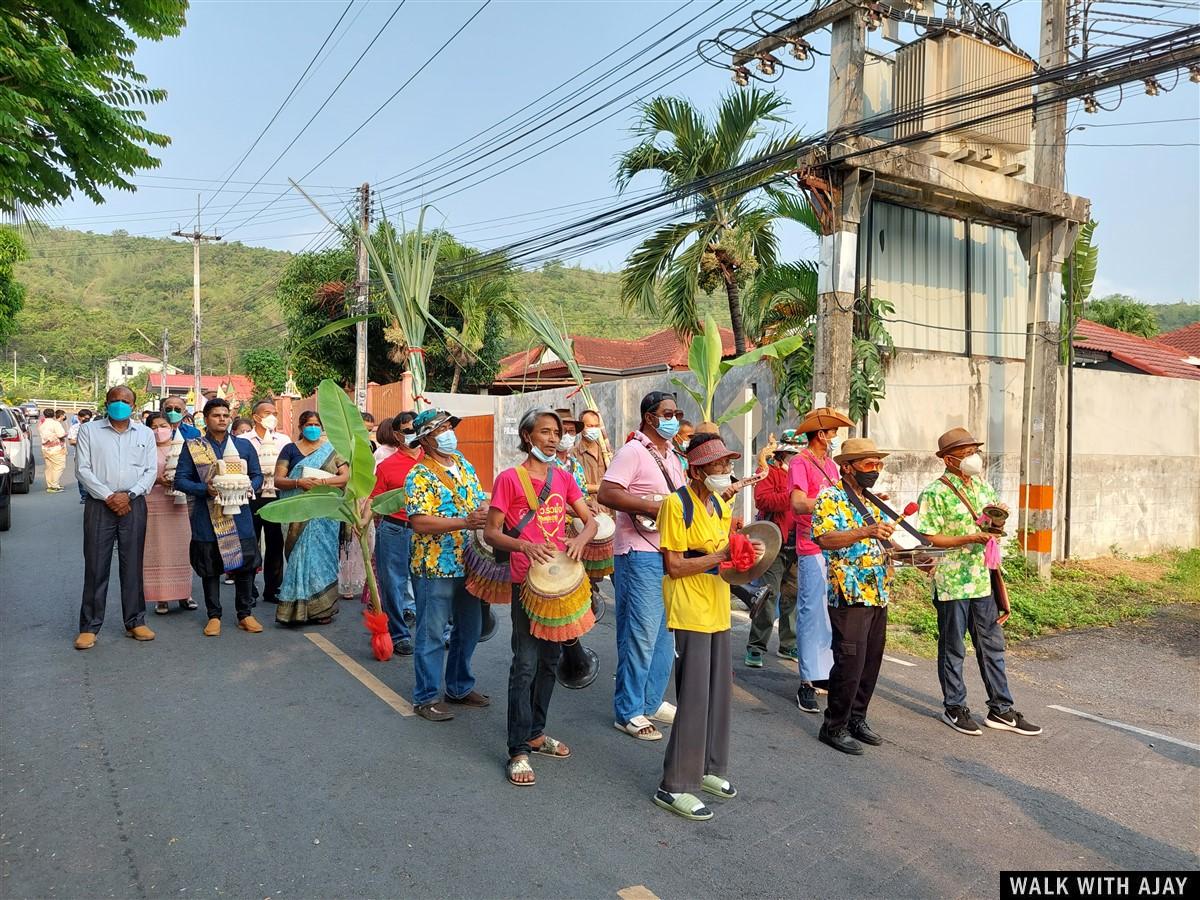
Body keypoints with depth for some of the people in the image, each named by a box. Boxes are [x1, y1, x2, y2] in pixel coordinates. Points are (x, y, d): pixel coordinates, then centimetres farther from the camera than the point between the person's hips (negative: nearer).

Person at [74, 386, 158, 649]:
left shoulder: (145, 433, 10)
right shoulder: (89, 430, 5)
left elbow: (151, 470, 5)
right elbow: (82, 469, -2)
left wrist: (129, 495, -10)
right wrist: (108, 496, -11)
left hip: (134, 505, 1)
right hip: (99, 505, -1)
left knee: (133, 565, 6)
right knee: (96, 566, 0)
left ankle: (135, 622, 14)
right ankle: (89, 627, 8)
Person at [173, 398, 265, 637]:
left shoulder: (244, 445, 9)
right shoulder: (192, 447, 3)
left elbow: (258, 476, 10)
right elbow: (180, 480, -2)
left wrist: (249, 487, -12)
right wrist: (205, 489, -17)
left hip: (240, 516, 1)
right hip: (207, 518, -1)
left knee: (245, 565, 5)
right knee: (210, 569, 7)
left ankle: (245, 613, 18)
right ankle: (214, 616, 20)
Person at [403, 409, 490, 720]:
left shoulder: (463, 464, 11)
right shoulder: (420, 476, -13)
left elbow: (481, 501, 14)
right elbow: (420, 522, -23)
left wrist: (486, 513, -9)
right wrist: (465, 522, -29)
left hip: (469, 564, 8)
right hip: (435, 567, -7)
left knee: (469, 628, 17)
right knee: (432, 634, 3)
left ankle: (460, 688, 34)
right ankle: (425, 698, 18)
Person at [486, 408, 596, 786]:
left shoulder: (563, 477, 9)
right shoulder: (510, 478, -7)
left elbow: (591, 520, 9)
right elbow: (491, 532, -7)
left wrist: (581, 537, -13)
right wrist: (524, 545, -25)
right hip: (527, 581, -6)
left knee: (550, 660, 15)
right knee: (525, 664, -4)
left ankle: (536, 733, 31)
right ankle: (518, 752, 5)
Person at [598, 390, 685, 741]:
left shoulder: (672, 457, 18)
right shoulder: (633, 451, -11)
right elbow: (606, 493, -22)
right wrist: (654, 507, -24)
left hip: (670, 552, 9)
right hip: (640, 554, -9)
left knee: (664, 631, 15)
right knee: (640, 633, -5)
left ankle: (653, 701, 29)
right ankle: (628, 712, 8)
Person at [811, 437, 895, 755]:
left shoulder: (871, 502, 18)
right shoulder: (831, 498, -8)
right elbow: (825, 538, -23)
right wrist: (866, 532, -33)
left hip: (878, 595, 8)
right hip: (849, 594, -8)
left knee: (871, 662, 12)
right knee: (850, 663, -6)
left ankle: (856, 719, 27)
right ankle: (834, 726, 8)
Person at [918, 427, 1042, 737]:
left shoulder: (982, 486, 10)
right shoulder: (935, 493, -12)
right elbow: (928, 538, -15)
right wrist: (969, 539, -22)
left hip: (983, 580, 7)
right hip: (951, 583, -7)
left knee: (992, 646, 12)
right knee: (953, 649, 6)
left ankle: (1001, 710, 23)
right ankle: (954, 708, 20)